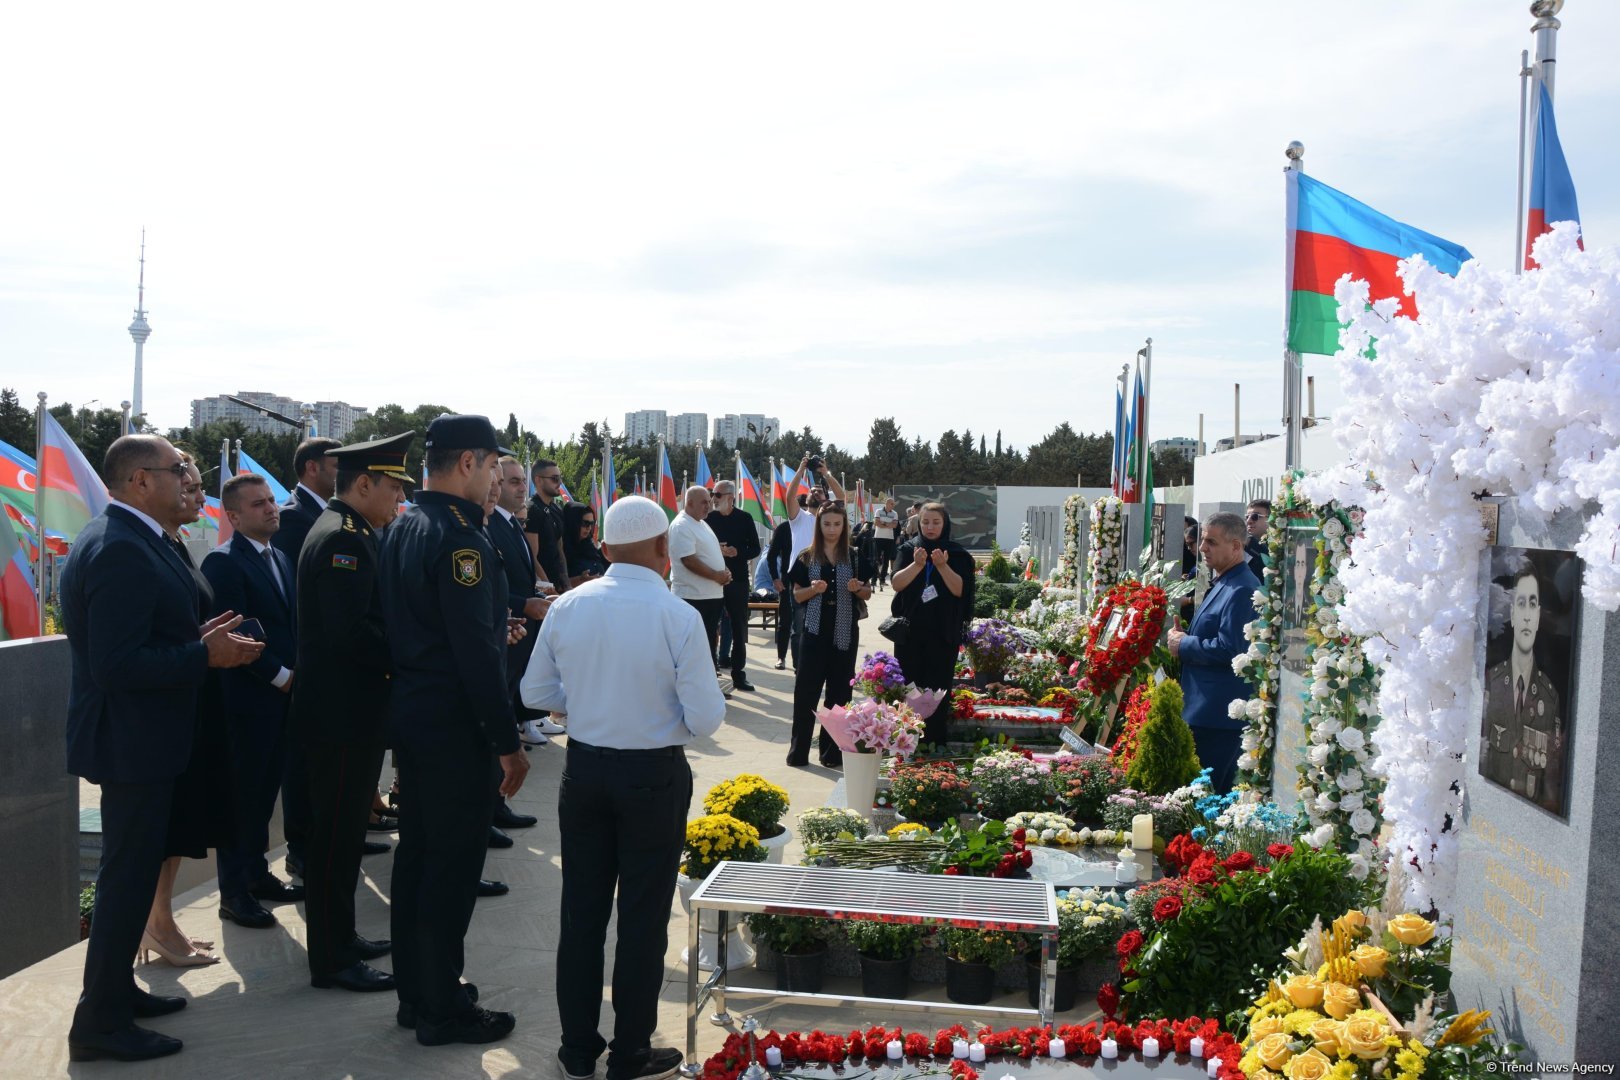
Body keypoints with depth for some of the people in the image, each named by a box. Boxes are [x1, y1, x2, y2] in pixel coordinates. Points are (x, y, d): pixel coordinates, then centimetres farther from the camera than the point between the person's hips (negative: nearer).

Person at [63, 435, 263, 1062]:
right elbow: (118, 662, -28)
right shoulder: (122, 551, -24)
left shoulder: (125, 539, 10)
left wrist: (197, 636, 5)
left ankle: (116, 991, 35)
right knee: (128, 875, 0)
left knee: (133, 870, 21)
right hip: (132, 742, -11)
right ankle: (99, 1023, 12)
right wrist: (206, 655, -22)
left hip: (136, 735, 11)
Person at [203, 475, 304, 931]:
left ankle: (256, 872, 27)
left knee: (266, 787, 15)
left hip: (282, 695, 8)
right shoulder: (223, 563, -13)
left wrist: (295, 674, 3)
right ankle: (234, 892, 11)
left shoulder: (281, 559, 13)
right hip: (248, 699, -7)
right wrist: (279, 676, -14)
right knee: (242, 792, 1)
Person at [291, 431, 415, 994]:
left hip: (348, 712, 10)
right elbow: (351, 631, -27)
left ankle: (339, 937, 31)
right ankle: (331, 960, 10)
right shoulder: (342, 539, -18)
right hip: (341, 715, -10)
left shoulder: (346, 533, 14)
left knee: (342, 832, 18)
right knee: (335, 836, 0)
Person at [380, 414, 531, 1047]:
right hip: (454, 723, -10)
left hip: (409, 713, 10)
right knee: (454, 864, 1)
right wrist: (509, 742, -18)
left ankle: (416, 992, 30)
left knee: (417, 853, 17)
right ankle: (444, 1011, 12)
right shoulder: (459, 536, -20)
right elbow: (475, 652, -23)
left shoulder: (403, 528, 10)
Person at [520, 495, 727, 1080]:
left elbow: (536, 692, 5)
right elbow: (705, 719, -15)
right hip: (654, 777, -4)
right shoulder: (678, 617, -17)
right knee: (643, 918, 9)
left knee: (582, 910, 14)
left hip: (583, 770, 4)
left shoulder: (566, 607, -6)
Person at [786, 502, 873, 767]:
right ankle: (798, 750, 7)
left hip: (845, 632, 1)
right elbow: (797, 595, 2)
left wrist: (858, 588, -11)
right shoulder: (806, 557, 2)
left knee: (839, 691, 6)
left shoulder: (855, 558, 5)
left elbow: (867, 595, 10)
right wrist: (813, 589, -17)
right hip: (815, 631, -1)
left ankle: (832, 750, 15)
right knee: (806, 689, -1)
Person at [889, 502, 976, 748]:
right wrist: (917, 564, -25)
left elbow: (959, 589, -9)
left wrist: (942, 566, -24)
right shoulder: (908, 549, 4)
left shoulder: (957, 554, 2)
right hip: (909, 632, 1)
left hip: (943, 633, -1)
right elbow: (896, 583, -9)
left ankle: (936, 741, 7)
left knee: (938, 690, -1)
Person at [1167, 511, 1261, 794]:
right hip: (1207, 709, 11)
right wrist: (1184, 635, 8)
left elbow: (1229, 649, -25)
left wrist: (1184, 645, -12)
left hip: (1218, 714, -11)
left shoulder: (1241, 590, -18)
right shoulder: (1222, 582, 16)